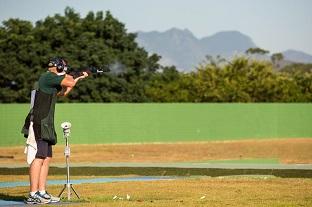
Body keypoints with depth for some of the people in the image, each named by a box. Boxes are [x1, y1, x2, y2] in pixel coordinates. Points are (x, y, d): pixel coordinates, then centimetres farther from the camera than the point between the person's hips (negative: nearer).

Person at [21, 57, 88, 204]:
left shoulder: (50, 81, 19)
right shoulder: (48, 77, -10)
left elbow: (63, 92, 35)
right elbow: (70, 83, -13)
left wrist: (78, 78, 35)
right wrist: (68, 77, 10)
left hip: (45, 126, 10)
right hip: (38, 124, -10)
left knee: (46, 158, 11)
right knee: (38, 158, -13)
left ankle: (42, 193, 14)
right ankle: (33, 195, -16)